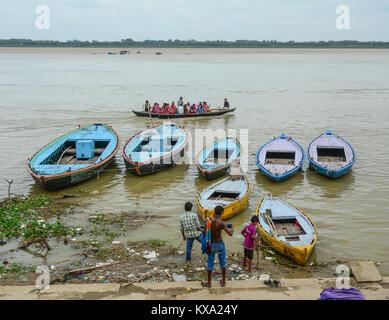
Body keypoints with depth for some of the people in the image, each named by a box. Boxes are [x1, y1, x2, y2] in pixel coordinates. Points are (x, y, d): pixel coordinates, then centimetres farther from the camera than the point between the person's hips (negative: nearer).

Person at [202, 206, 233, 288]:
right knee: (223, 262, 17)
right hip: (220, 244, -2)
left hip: (211, 244, 2)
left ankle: (209, 283, 22)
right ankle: (223, 282, 27)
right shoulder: (221, 223, -21)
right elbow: (230, 234, -18)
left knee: (210, 263, 13)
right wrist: (232, 228, 2)